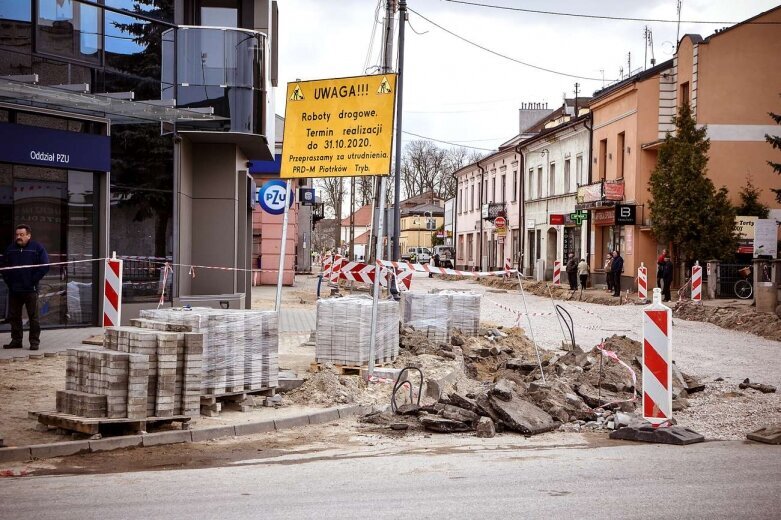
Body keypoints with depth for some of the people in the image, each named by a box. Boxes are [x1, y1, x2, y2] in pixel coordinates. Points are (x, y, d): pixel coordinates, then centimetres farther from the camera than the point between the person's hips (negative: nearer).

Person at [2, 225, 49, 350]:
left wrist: (33, 280, -11)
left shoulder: (37, 248, -3)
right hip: (13, 290, 5)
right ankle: (16, 340, 18)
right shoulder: (10, 249, 10)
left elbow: (45, 266, -7)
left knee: (33, 317, -2)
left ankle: (34, 342, 3)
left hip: (30, 290, -5)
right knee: (13, 316, 9)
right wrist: (8, 280, 4)